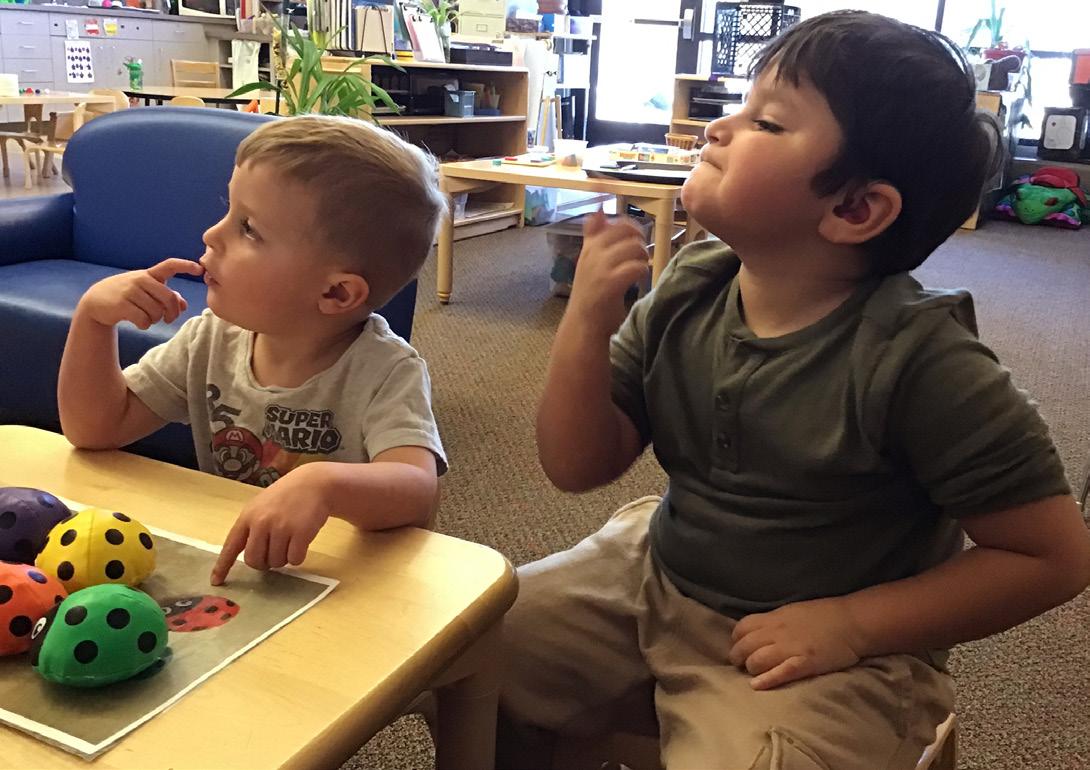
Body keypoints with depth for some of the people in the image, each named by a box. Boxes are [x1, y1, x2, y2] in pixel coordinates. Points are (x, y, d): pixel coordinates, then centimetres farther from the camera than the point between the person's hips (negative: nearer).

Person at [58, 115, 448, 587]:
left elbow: (419, 490, -33)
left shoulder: (384, 372, -18)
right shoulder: (212, 340, -1)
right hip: (223, 575, 4)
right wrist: (93, 317, -9)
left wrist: (322, 483, -50)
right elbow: (97, 428, 5)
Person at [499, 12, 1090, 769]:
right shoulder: (686, 293, -8)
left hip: (827, 656, -4)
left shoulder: (916, 357, -24)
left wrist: (851, 625, -19)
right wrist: (587, 325, -20)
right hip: (655, 582, 5)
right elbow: (579, 468, -5)